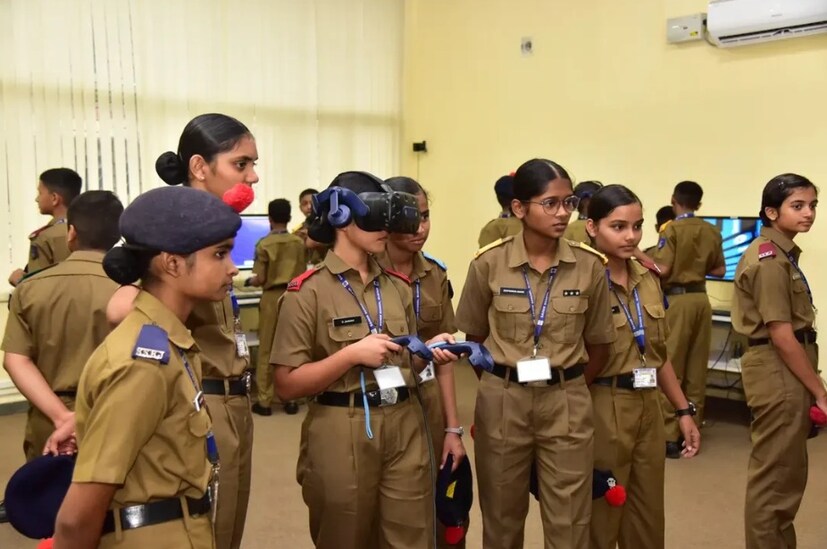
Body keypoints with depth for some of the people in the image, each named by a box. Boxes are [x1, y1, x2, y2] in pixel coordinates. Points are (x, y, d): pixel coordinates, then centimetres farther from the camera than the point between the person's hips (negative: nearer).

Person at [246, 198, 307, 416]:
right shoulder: (299, 243, 0)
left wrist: (249, 281, 11)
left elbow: (261, 279, -10)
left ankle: (264, 400, 8)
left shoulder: (264, 244, -8)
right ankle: (290, 398, 13)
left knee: (267, 349, 5)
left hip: (272, 297, -2)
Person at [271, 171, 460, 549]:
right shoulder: (308, 292, -9)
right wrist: (351, 354, -19)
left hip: (404, 431, 5)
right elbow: (287, 385, -11)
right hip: (341, 437, -4)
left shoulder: (398, 286, 8)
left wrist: (428, 351, -3)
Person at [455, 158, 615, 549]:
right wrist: (504, 380, 7)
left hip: (567, 404, 1)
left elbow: (599, 346, 6)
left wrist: (563, 383, 7)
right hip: (502, 401, 0)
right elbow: (475, 338, 5)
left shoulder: (590, 266, -6)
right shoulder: (489, 263, -8)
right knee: (502, 517, 14)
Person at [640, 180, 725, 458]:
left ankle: (670, 436, 0)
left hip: (677, 299, -6)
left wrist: (638, 255, -2)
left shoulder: (672, 230, -9)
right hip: (701, 298, 6)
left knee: (670, 368, -1)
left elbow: (663, 270, -15)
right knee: (697, 369, 10)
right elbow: (720, 270, 13)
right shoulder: (712, 232, 8)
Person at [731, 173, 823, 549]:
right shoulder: (770, 259, -18)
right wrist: (819, 391, -15)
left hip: (785, 371, 10)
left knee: (786, 474, 20)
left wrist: (811, 386, 12)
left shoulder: (781, 252, 13)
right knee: (775, 477, 1)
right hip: (778, 372, -10)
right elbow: (781, 335, -21)